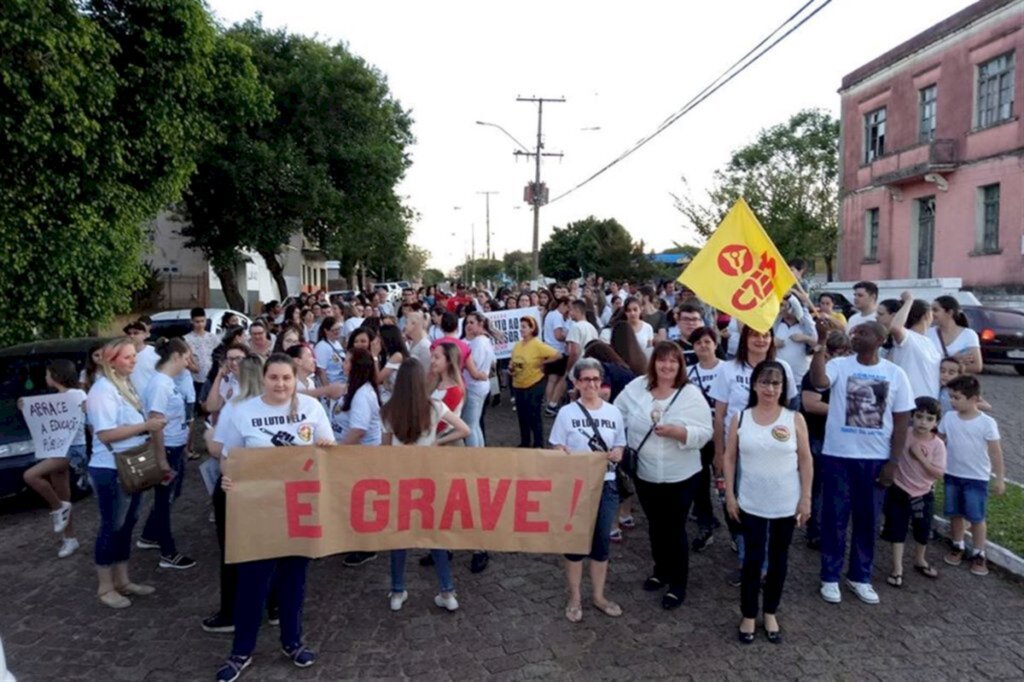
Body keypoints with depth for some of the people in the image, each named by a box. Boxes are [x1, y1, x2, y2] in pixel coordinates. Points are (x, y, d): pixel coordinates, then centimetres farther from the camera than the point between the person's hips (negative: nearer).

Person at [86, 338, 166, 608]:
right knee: (112, 527, 2)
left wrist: (149, 426, 5)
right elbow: (105, 433, -25)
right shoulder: (103, 390, -19)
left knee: (126, 525, 16)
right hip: (110, 470, -9)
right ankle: (106, 588, 17)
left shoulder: (126, 385, 10)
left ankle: (122, 581, 28)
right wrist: (145, 426, -26)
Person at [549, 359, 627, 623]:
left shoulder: (614, 412, 2)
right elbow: (557, 451, -4)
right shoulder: (566, 413, -6)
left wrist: (615, 455, -11)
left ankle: (599, 596, 30)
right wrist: (569, 457, -24)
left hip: (605, 485, 3)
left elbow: (619, 450, 10)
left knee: (601, 541, 12)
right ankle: (575, 597, 25)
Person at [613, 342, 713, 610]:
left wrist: (675, 431, -29)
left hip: (680, 477, -3)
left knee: (675, 529, 8)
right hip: (645, 474, 4)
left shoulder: (691, 394, -12)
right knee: (655, 525, 20)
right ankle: (661, 570, 43)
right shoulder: (636, 387, -3)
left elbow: (704, 433, -15)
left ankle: (678, 584, 26)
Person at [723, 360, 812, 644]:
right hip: (752, 504, 0)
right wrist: (730, 495, -3)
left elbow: (805, 460, -2)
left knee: (779, 559, 14)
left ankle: (770, 613, 31)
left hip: (787, 504, 1)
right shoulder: (740, 419, -5)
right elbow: (730, 458, 0)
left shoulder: (794, 419, -6)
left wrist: (806, 498, -3)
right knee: (753, 560, 6)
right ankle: (749, 615, 23)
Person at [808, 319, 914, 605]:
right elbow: (818, 381, -29)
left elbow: (901, 421, 2)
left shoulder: (895, 374, 0)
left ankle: (860, 576, 30)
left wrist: (893, 461, -2)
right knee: (834, 518, 7)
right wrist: (821, 342, -31)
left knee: (868, 519, 14)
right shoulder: (839, 365, -6)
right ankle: (830, 577, 21)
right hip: (838, 456, -2)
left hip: (876, 459, 2)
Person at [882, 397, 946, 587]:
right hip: (899, 491, -2)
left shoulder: (938, 444, -11)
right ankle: (897, 568, 13)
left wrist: (920, 457, -24)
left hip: (923, 494, 2)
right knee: (897, 531, 2)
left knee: (924, 532, 18)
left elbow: (939, 474, -16)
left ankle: (920, 561, 42)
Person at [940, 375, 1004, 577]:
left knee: (977, 518, 4)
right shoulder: (948, 417, -4)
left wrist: (1000, 478, -6)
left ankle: (979, 555, 19)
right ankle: (958, 547, 31)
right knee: (955, 514, 14)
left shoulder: (987, 423, -14)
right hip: (952, 475, 4)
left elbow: (995, 452, -9)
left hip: (977, 478, -3)